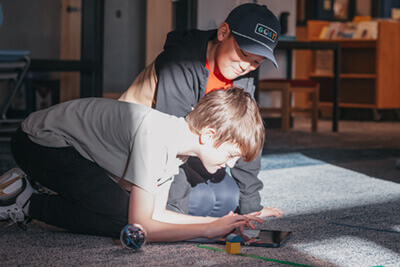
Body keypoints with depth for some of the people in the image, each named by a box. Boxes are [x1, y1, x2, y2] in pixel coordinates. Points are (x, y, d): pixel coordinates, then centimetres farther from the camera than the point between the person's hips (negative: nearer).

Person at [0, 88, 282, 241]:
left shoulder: (179, 137, -3)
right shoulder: (154, 139, -32)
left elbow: (156, 212, 2)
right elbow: (140, 227, -31)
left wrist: (220, 221, -7)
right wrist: (209, 229, -26)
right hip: (40, 142, -9)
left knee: (128, 206, 2)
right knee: (122, 218, -19)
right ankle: (28, 204, -6)